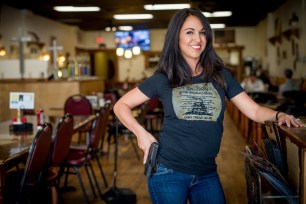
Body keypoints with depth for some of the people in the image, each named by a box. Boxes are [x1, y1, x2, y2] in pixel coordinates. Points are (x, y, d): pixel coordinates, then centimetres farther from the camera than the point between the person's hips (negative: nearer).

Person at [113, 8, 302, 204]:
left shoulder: (221, 76, 3)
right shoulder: (163, 79, -3)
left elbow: (254, 110, 1)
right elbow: (121, 105, 2)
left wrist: (279, 115, -18)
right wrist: (141, 133, -11)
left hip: (207, 174, 3)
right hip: (168, 173, -2)